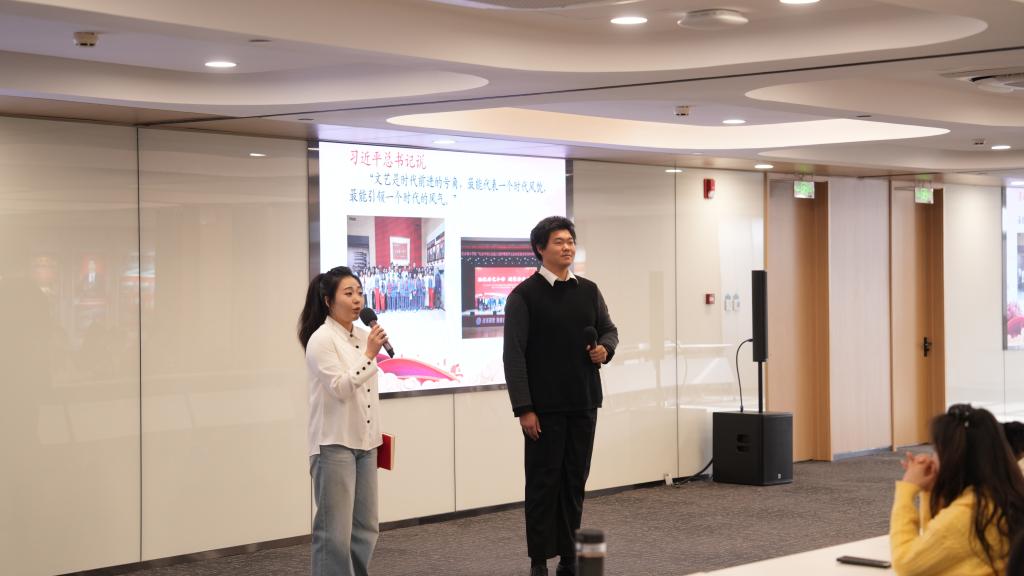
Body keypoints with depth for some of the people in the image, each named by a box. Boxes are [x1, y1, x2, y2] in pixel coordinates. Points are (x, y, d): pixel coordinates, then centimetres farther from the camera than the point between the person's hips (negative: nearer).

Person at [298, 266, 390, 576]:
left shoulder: (363, 336, 11)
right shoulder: (321, 340, -11)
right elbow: (340, 388, -18)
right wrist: (369, 355, -23)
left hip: (364, 443, 8)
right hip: (334, 444, -8)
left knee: (365, 528, 10)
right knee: (335, 532, -7)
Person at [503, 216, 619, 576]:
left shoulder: (589, 291, 10)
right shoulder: (524, 295, -6)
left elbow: (609, 329, 20)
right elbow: (514, 355, -10)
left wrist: (605, 348, -6)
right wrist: (523, 408, -15)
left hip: (583, 403, 5)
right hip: (545, 407, -5)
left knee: (575, 482, 8)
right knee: (543, 482, 0)